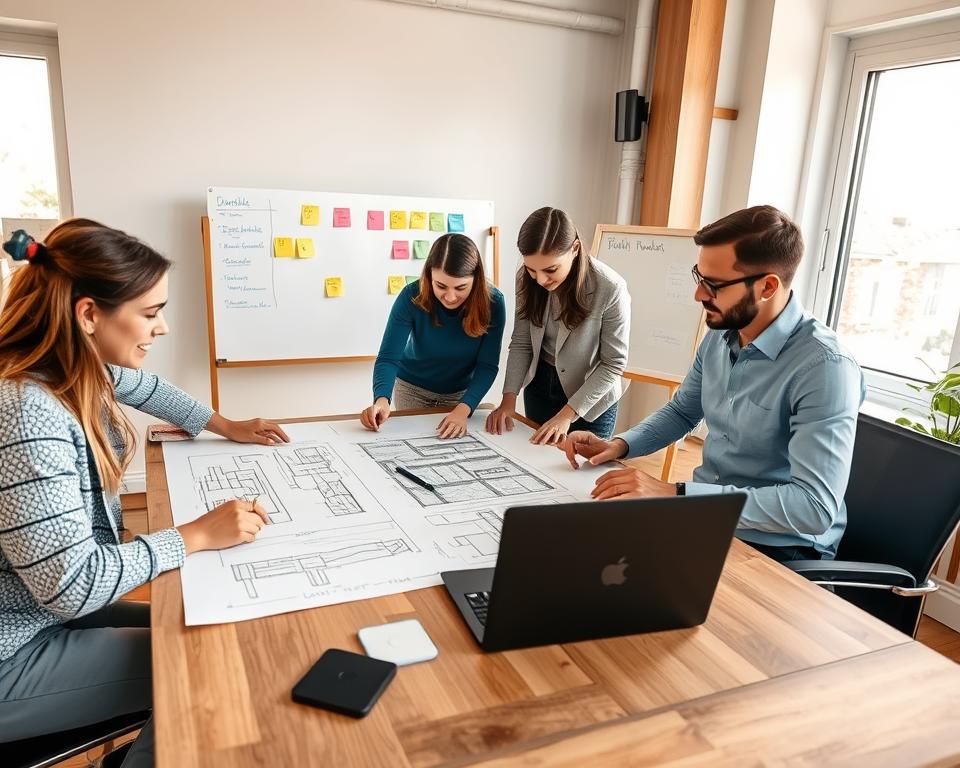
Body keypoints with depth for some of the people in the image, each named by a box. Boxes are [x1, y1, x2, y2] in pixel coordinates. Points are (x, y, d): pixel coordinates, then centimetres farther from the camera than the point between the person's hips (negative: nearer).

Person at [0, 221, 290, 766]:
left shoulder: (78, 370, -4)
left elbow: (148, 389, 20)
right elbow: (71, 585, -31)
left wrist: (228, 427, 23)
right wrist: (197, 535, -24)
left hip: (46, 611, 9)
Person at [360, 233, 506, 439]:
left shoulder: (492, 302, -26)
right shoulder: (412, 297, -28)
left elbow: (487, 366, -25)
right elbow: (388, 357, -29)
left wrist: (463, 410, -40)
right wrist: (382, 399, -49)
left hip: (461, 392, 1)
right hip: (412, 389, 0)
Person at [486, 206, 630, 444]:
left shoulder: (610, 289, -27)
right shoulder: (527, 280, -14)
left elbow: (613, 364, -20)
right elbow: (521, 343, -7)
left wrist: (567, 414, -23)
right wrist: (509, 398, -20)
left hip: (591, 398, -4)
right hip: (540, 385, 4)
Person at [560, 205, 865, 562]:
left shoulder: (824, 368, -23)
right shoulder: (720, 335, 0)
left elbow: (814, 506, -30)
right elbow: (682, 412, 17)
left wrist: (676, 493, -34)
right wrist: (619, 445, -1)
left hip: (778, 548, -6)